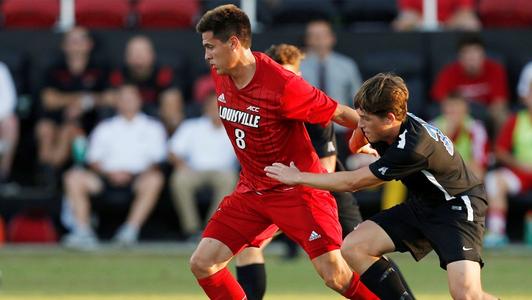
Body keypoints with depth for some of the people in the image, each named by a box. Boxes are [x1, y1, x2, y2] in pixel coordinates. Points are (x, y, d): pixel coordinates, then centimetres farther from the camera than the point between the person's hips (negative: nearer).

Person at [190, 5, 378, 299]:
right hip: (251, 188, 7)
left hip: (297, 189, -7)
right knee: (202, 264, -3)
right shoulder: (219, 75, -2)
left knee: (335, 275, -15)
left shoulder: (283, 85, -24)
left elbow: (341, 114, -15)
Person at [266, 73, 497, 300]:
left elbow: (353, 182, -22)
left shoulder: (413, 148, -33)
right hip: (421, 204, 9)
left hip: (458, 206, -9)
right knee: (353, 248, -4)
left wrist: (299, 177, -12)